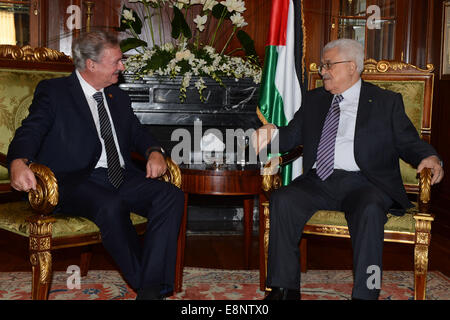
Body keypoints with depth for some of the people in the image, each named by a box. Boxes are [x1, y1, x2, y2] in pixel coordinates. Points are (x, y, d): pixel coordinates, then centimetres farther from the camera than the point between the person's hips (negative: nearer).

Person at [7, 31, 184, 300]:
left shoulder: (118, 98, 23)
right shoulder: (53, 91, 5)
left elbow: (138, 133, 24)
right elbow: (31, 132, -6)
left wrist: (154, 152, 0)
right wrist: (19, 163, -29)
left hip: (121, 178, 6)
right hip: (76, 181, -5)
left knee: (171, 195, -22)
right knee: (110, 206, -38)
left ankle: (152, 289, -27)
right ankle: (146, 283, -21)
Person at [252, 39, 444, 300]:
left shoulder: (387, 102, 12)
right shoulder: (313, 100, 23)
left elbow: (410, 143, 9)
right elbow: (293, 136, 18)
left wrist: (430, 158, -13)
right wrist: (272, 133, -5)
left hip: (364, 183, -3)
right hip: (318, 181, 3)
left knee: (369, 210, -36)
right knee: (282, 200, -24)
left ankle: (364, 295, -29)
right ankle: (285, 288, -18)